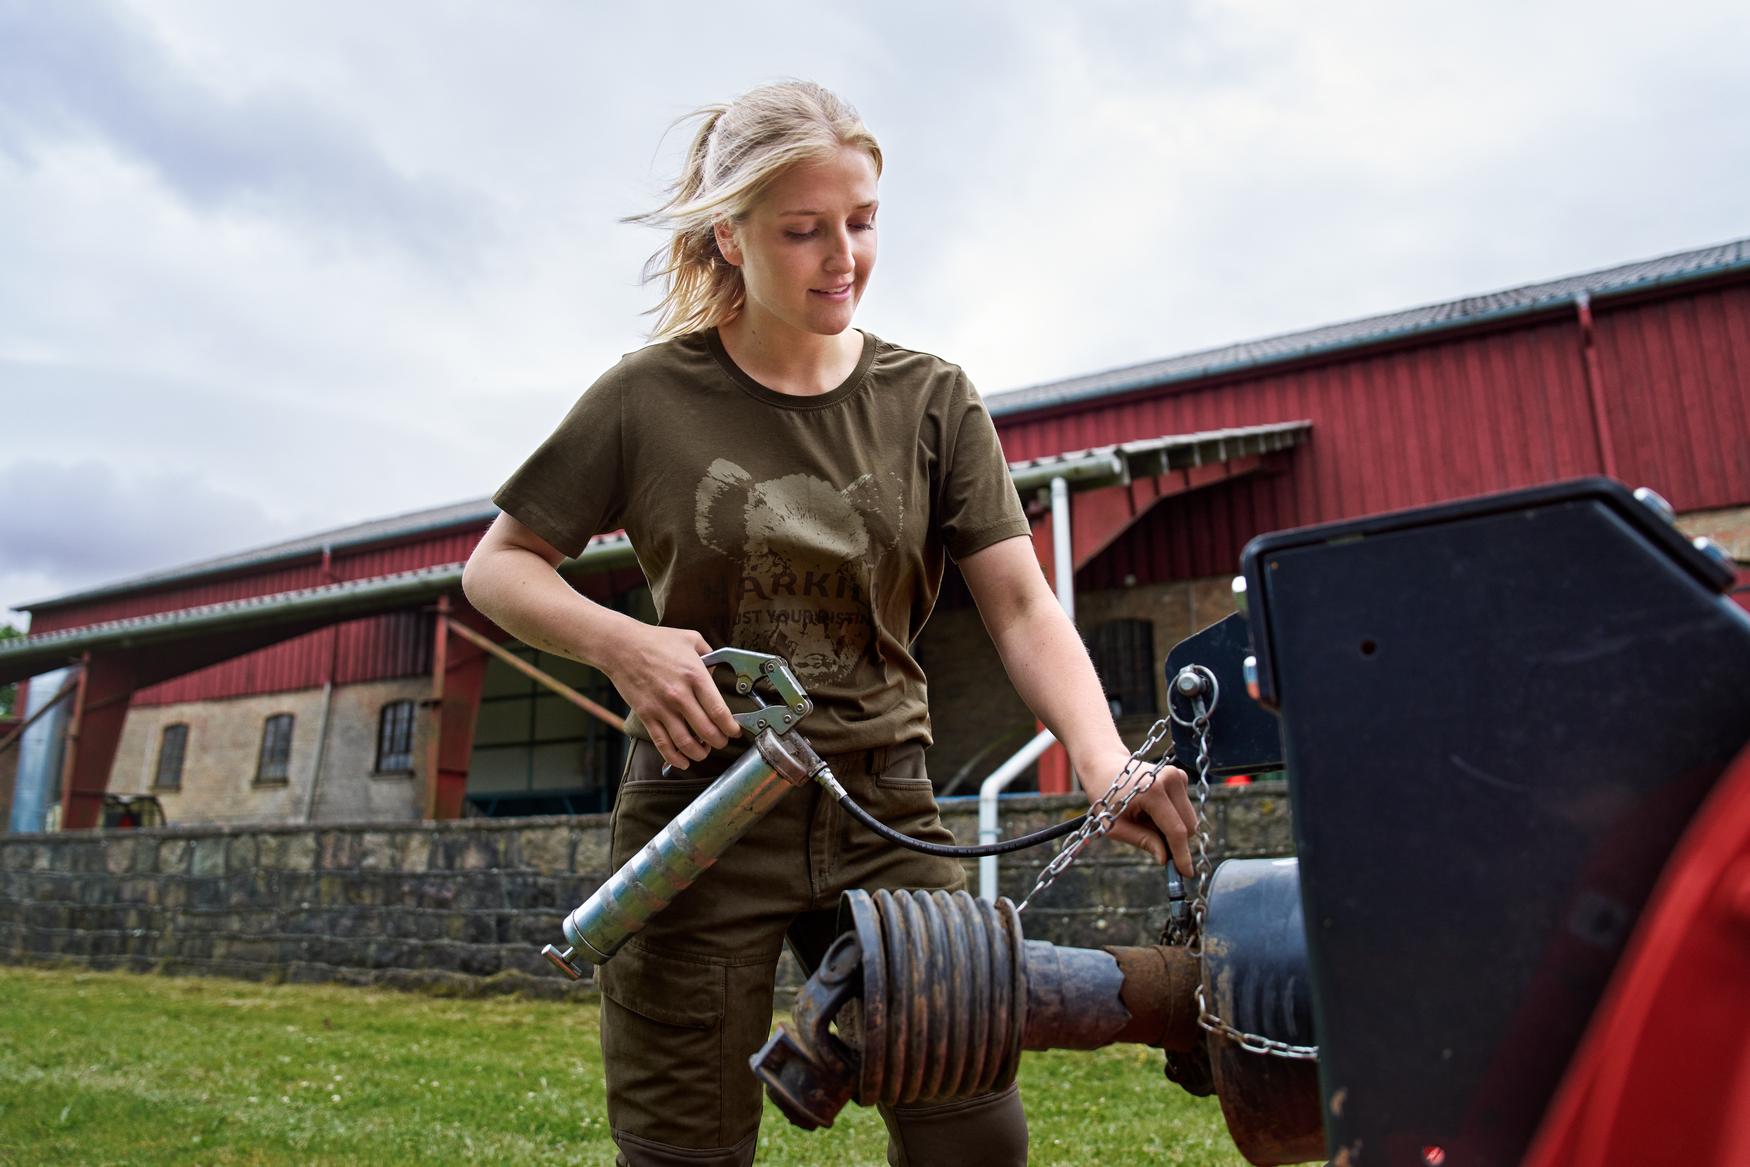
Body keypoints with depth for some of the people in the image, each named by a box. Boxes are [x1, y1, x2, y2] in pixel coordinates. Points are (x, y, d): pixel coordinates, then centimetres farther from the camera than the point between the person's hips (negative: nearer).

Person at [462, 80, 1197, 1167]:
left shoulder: (931, 400, 1)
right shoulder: (651, 400, -3)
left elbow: (1023, 607, -5)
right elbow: (497, 567, 4)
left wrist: (1106, 764, -22)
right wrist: (620, 641, -16)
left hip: (883, 810, 2)